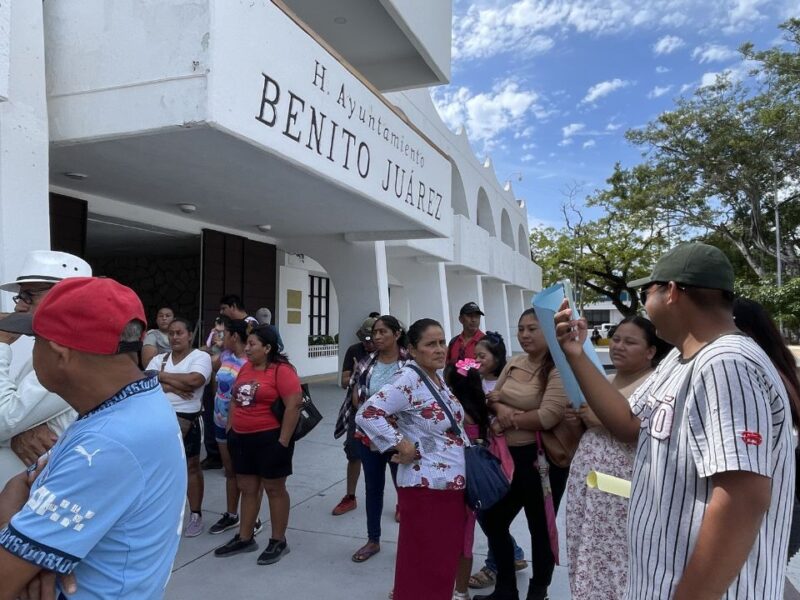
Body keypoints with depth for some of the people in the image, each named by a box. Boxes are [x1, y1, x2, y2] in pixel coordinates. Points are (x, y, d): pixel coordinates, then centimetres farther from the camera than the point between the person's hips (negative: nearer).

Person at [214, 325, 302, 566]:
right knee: (247, 489, 16)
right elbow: (235, 400, 17)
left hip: (269, 438, -7)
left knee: (274, 489, 6)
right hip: (241, 438, 7)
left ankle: (279, 542, 19)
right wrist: (230, 429, 12)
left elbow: (294, 405, -20)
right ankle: (244, 538, 30)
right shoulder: (245, 368, 8)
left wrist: (283, 441, -20)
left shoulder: (282, 371, -16)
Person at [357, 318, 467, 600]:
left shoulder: (438, 378, 8)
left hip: (452, 483, 8)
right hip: (426, 486, -8)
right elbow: (367, 414, -27)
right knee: (424, 564, 5)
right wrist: (401, 445, -24)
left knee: (445, 560, 19)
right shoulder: (409, 380, -19)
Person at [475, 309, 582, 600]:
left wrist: (511, 420, -13)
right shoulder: (514, 364, 6)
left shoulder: (558, 369, -16)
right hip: (510, 455, 8)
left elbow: (548, 416, -25)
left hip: (543, 458, -8)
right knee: (492, 519, 17)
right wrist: (499, 408, -9)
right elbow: (493, 396, 14)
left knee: (540, 528, 14)